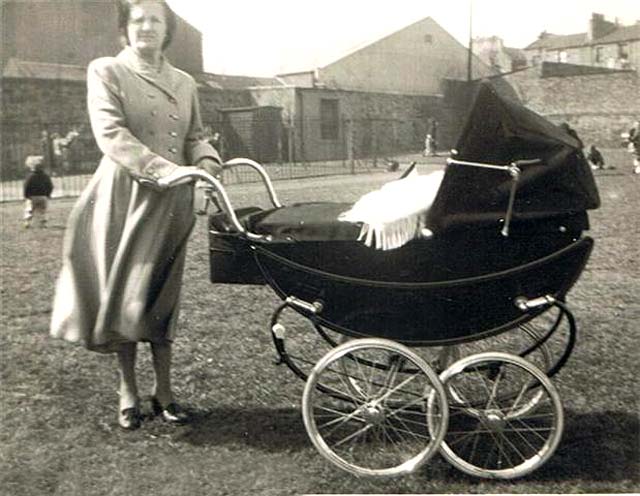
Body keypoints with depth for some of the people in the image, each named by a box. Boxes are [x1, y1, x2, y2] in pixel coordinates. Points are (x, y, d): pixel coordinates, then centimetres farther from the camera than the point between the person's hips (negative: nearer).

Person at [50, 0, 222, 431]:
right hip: (125, 199, -4)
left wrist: (207, 160, -8)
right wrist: (161, 168, -25)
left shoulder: (184, 82, 16)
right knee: (123, 297, 3)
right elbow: (112, 134, -13)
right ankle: (128, 392, 20)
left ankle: (164, 392, 19)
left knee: (162, 299, 8)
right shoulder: (105, 72, 0)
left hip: (172, 203, 4)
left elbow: (194, 136, 15)